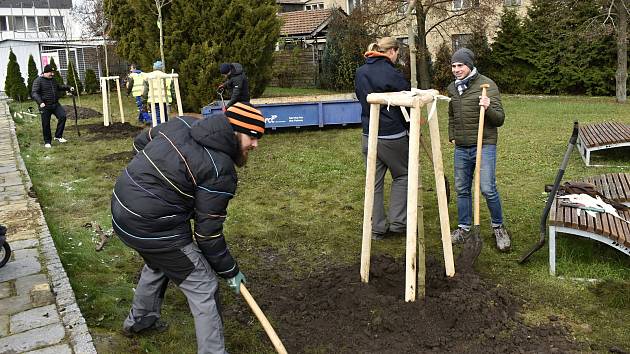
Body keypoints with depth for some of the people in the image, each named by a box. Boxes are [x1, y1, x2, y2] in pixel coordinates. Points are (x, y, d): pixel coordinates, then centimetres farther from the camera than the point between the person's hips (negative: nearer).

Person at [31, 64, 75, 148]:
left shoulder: (52, 79, 13)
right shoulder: (38, 81, -9)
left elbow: (59, 87, 33)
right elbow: (34, 93, -17)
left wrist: (68, 88, 22)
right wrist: (40, 102, -31)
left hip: (55, 104, 6)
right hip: (45, 106, -5)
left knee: (62, 116, -14)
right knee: (46, 124, 1)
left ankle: (58, 136, -2)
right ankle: (47, 142, 16)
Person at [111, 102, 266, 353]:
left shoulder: (183, 123, 1)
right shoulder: (220, 171, -20)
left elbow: (141, 142, 16)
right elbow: (208, 234, -15)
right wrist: (230, 271, -1)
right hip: (153, 228, -9)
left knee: (159, 263, 35)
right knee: (204, 288, 2)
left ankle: (139, 320, 56)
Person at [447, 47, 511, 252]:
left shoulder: (487, 85, -8)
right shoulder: (452, 88, 10)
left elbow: (499, 119, -10)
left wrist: (488, 108, -29)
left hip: (484, 146, -5)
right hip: (461, 148, 6)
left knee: (488, 189, -7)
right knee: (462, 189, 10)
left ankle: (498, 227, 14)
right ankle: (464, 228, 23)